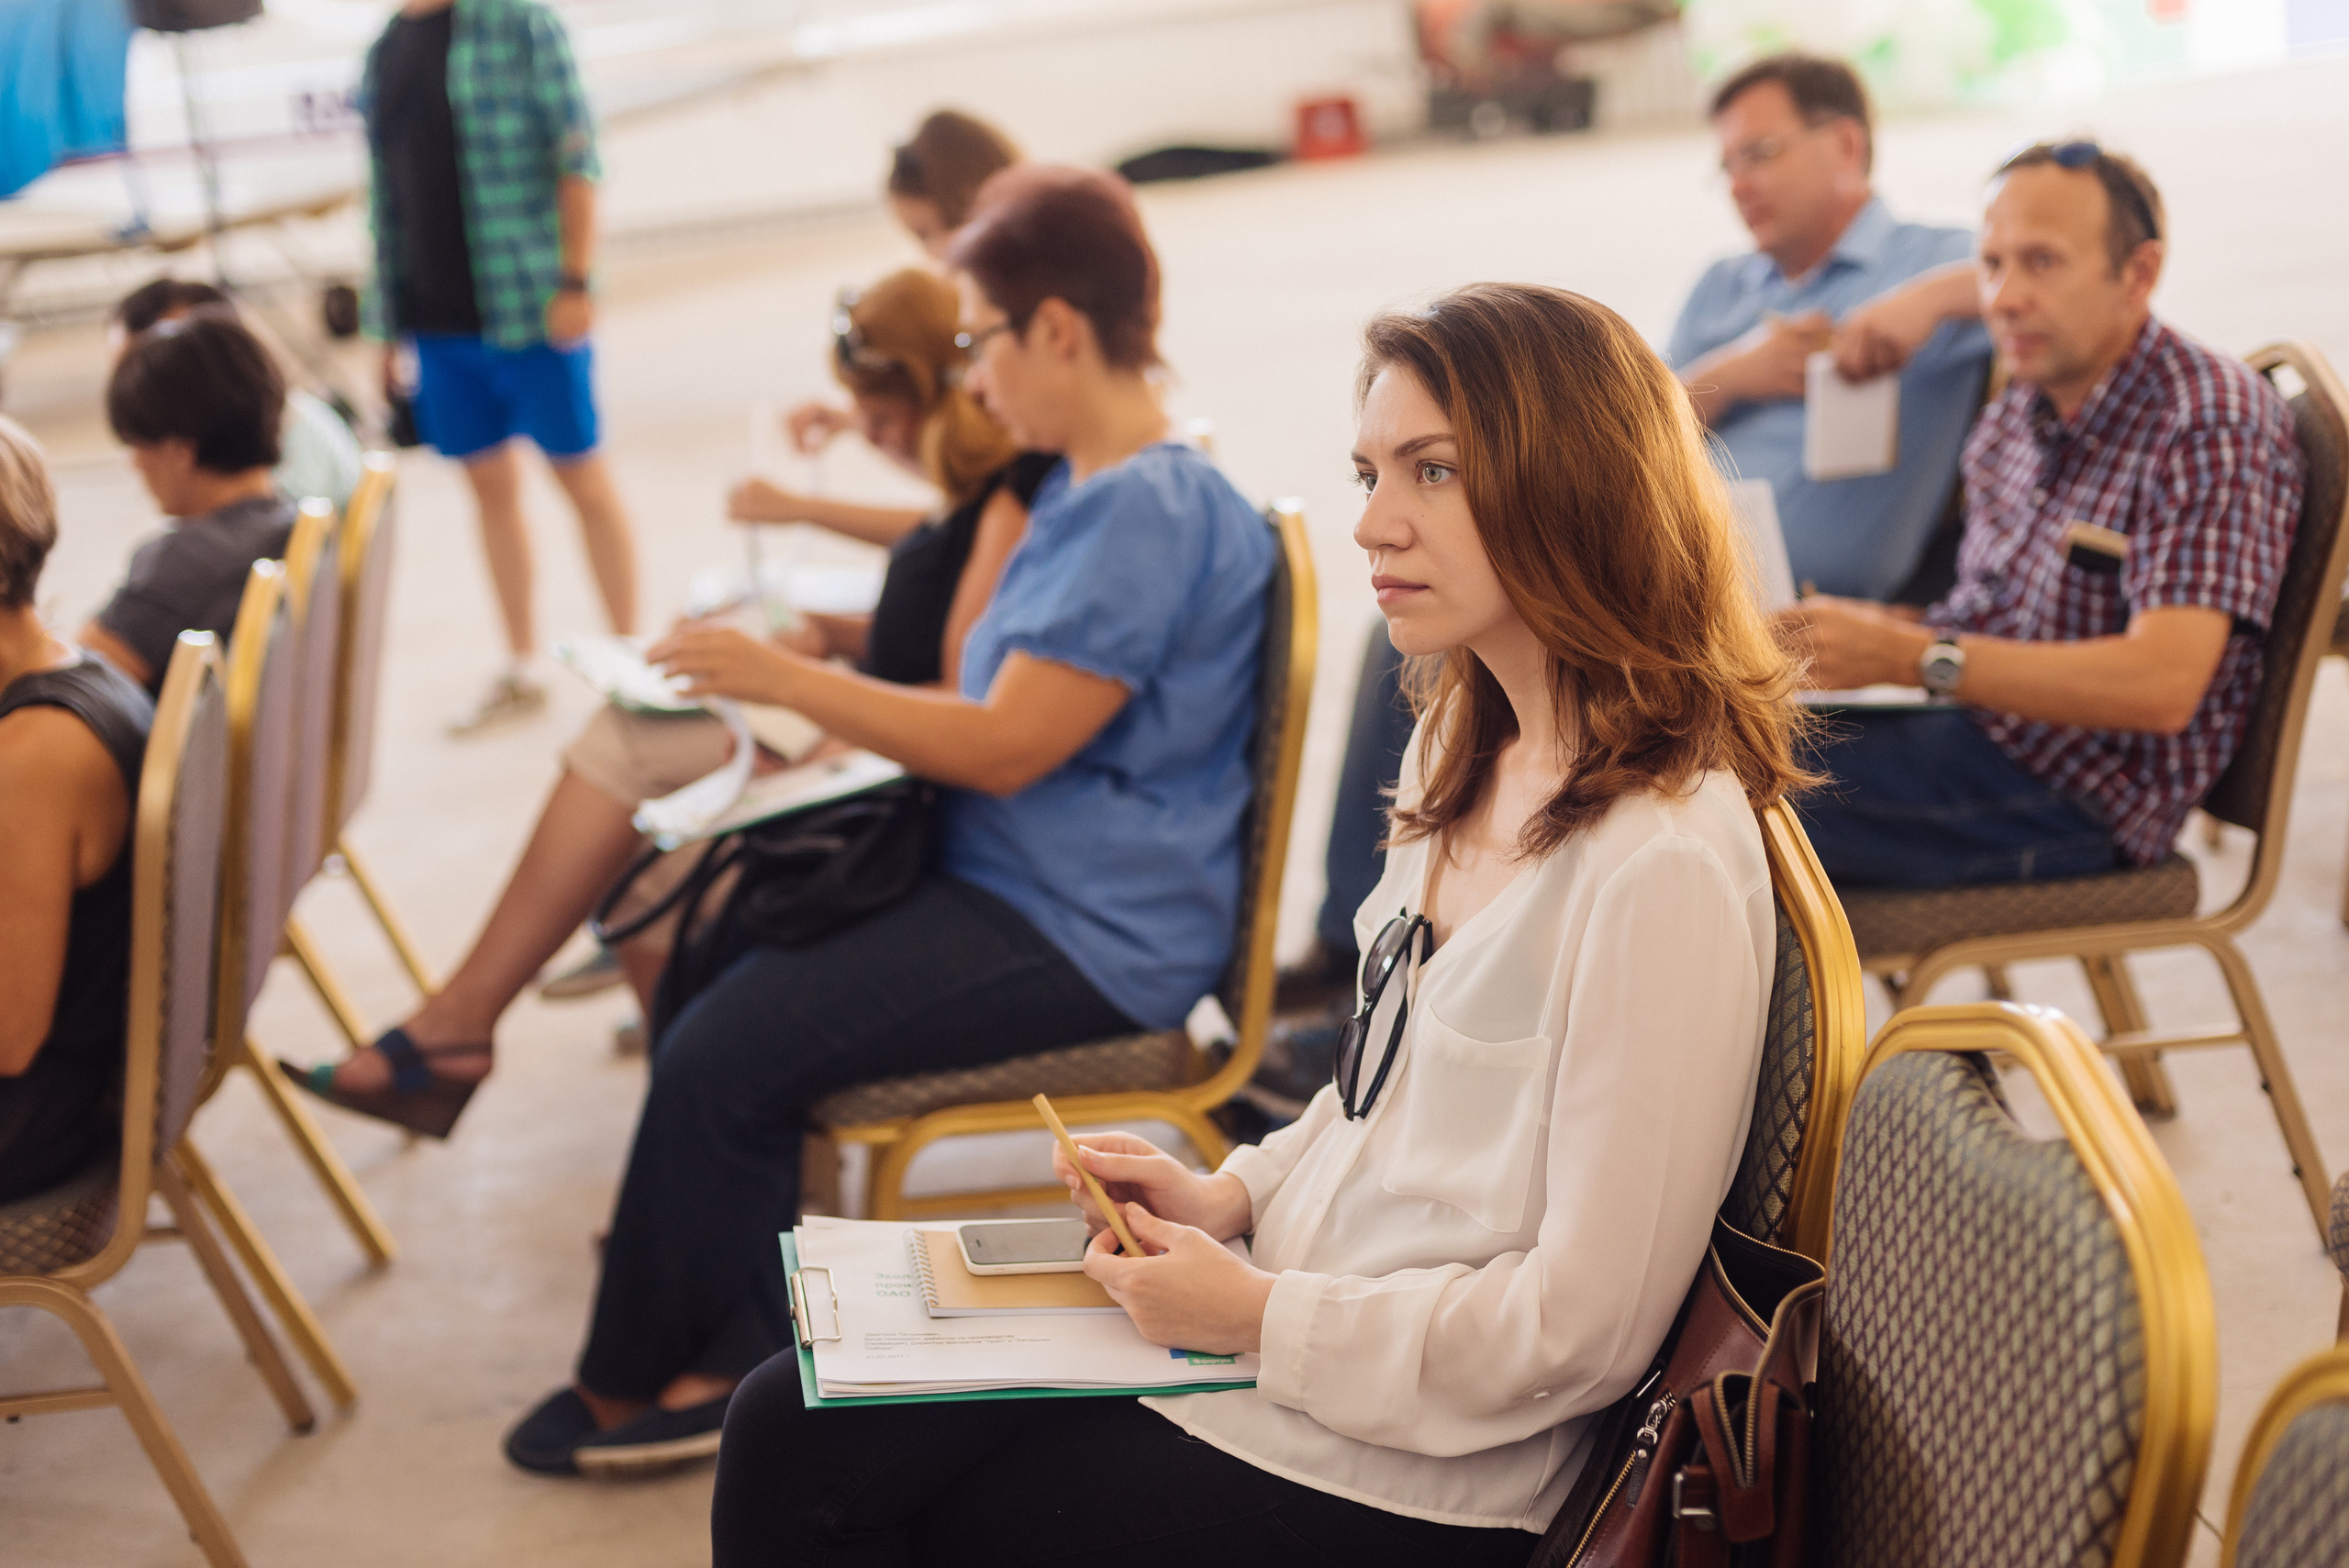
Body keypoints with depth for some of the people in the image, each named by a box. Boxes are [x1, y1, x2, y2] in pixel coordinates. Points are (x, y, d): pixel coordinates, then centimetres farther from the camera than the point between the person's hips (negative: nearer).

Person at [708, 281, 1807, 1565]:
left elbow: (1585, 1325, -23)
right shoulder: (1469, 753, 6)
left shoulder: (1667, 862, -24)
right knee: (786, 1425, 3)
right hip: (1280, 1307, 8)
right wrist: (1230, 1197, 3)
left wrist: (1260, 1314, -15)